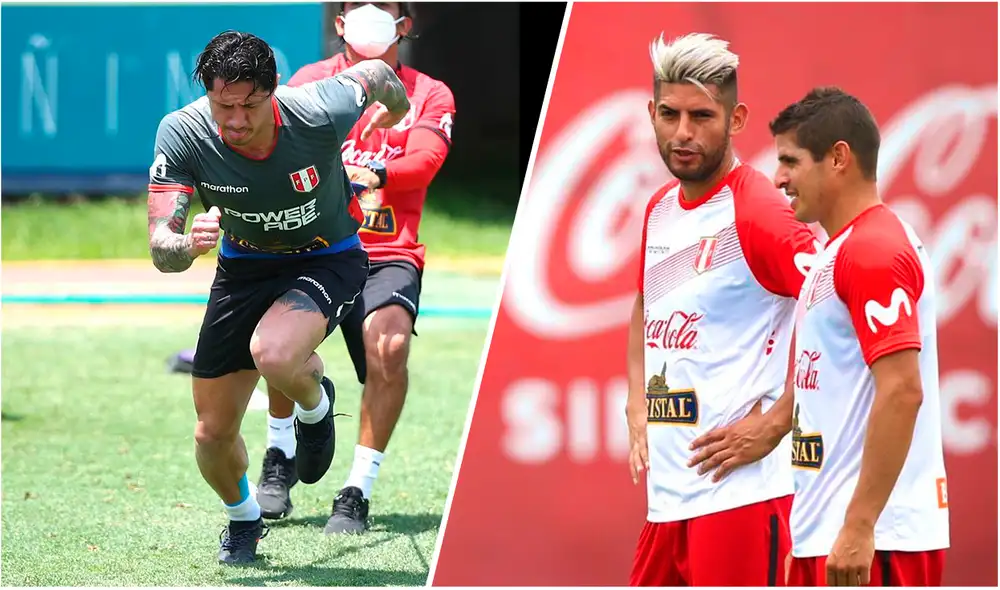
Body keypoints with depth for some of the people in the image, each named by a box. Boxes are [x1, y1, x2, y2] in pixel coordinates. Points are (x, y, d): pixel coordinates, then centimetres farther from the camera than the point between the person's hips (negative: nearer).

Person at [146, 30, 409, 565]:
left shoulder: (319, 114, -30)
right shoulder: (181, 134, -26)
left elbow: (373, 73, -7)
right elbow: (160, 248, -27)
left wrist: (396, 106, 17)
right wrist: (188, 244, -51)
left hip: (326, 260, -3)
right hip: (243, 266, 3)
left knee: (272, 355, -36)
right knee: (213, 435, 4)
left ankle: (315, 404, 2)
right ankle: (242, 518, 40)